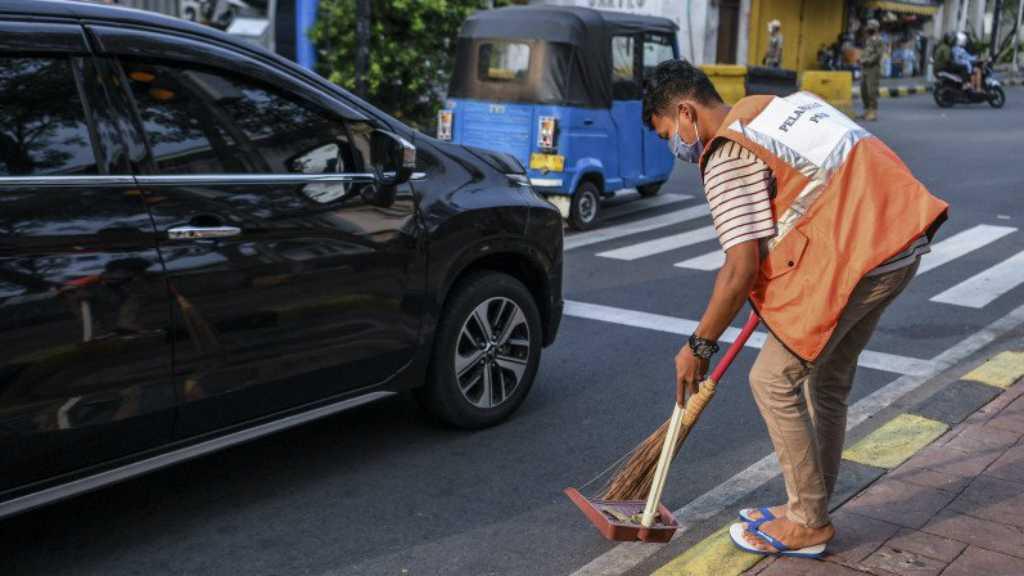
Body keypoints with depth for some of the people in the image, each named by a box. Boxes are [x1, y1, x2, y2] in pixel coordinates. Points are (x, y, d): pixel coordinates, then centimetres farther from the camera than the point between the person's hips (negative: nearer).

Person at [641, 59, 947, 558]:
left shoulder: (726, 158, -10)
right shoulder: (779, 104, 18)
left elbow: (741, 269, -15)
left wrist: (699, 346, -4)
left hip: (855, 256, -10)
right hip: (899, 239, 10)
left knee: (774, 382, 1)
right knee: (828, 380, 19)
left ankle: (808, 524, 12)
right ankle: (811, 507, 32)